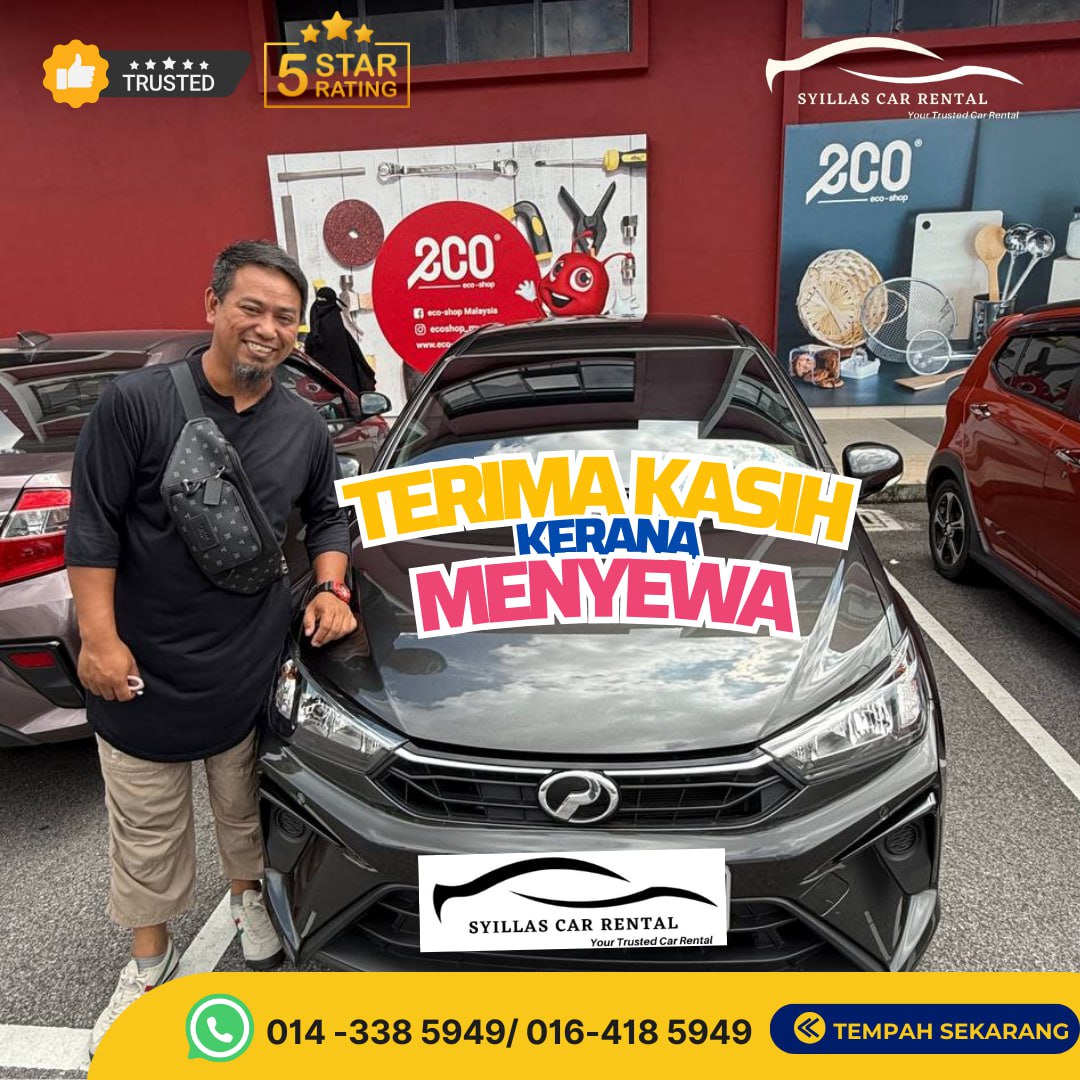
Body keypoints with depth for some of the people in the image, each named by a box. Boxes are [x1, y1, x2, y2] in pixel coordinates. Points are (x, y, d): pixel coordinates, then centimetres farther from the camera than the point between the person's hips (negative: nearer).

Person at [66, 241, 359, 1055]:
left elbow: (327, 518, 14)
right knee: (148, 823, 15)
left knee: (245, 802, 21)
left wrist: (329, 588, -1)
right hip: (142, 662, -2)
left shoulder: (306, 429, 1)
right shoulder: (138, 401, -13)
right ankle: (150, 958, 38)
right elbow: (92, 526, -10)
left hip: (252, 661, 3)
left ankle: (248, 895, 50)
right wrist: (99, 636, -12)